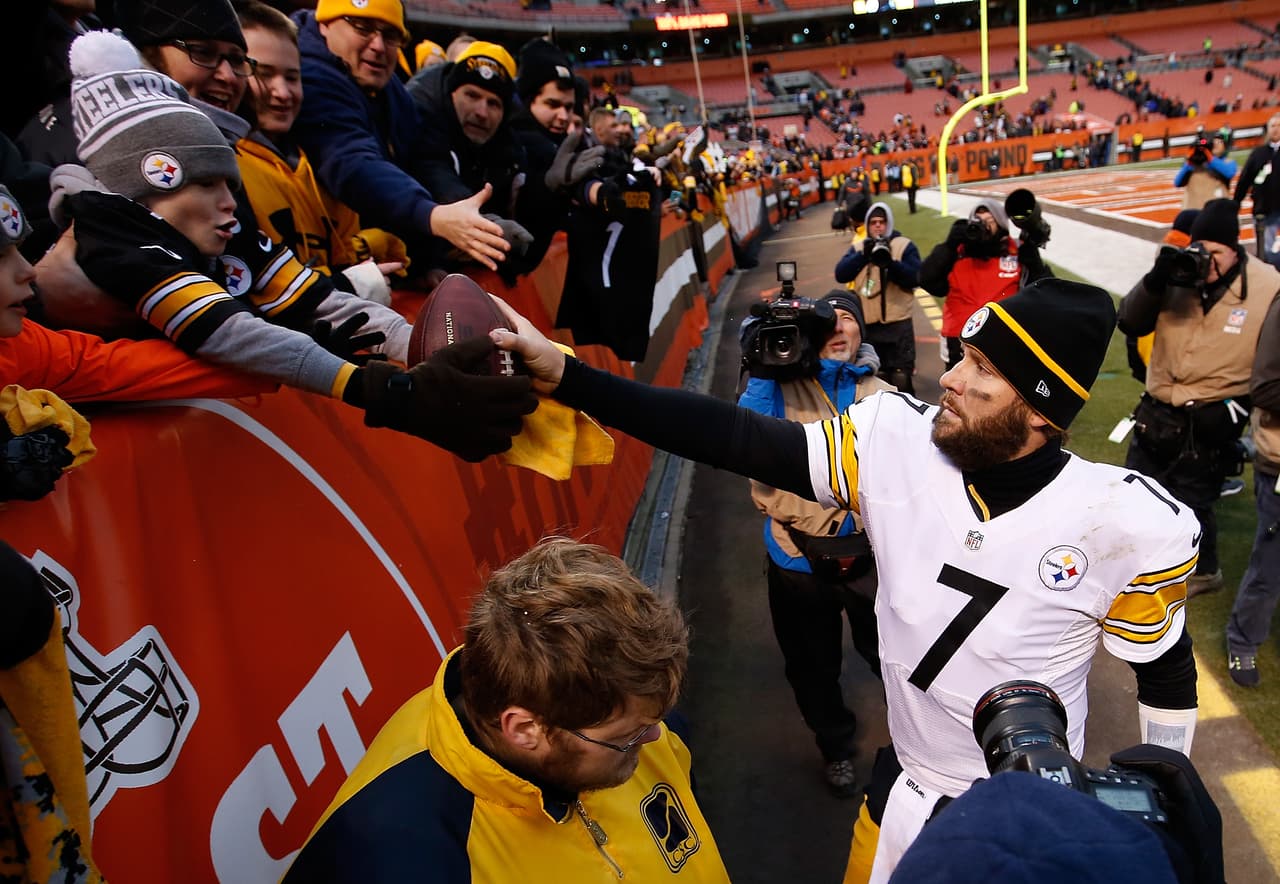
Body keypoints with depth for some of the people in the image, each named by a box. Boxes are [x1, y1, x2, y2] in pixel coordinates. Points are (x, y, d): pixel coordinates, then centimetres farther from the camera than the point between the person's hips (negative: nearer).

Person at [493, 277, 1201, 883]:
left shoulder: (1127, 524, -22)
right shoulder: (895, 442, -19)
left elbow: (1167, 680, -6)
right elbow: (737, 439, -23)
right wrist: (563, 374, -29)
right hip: (902, 791, 2)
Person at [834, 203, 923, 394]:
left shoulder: (904, 245, 1)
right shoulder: (858, 247, 11)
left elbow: (915, 277, -12)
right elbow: (840, 274, -4)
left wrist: (890, 263, -25)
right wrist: (863, 256, -17)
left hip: (898, 323, -3)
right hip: (867, 324, 4)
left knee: (901, 379, -4)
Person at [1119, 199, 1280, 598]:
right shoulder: (1178, 274, -4)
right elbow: (1130, 324, -7)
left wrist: (1242, 406, -10)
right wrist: (1155, 282, -22)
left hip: (1209, 422, -4)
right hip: (1156, 411, 4)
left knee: (1191, 501, 8)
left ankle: (1203, 570, 34)